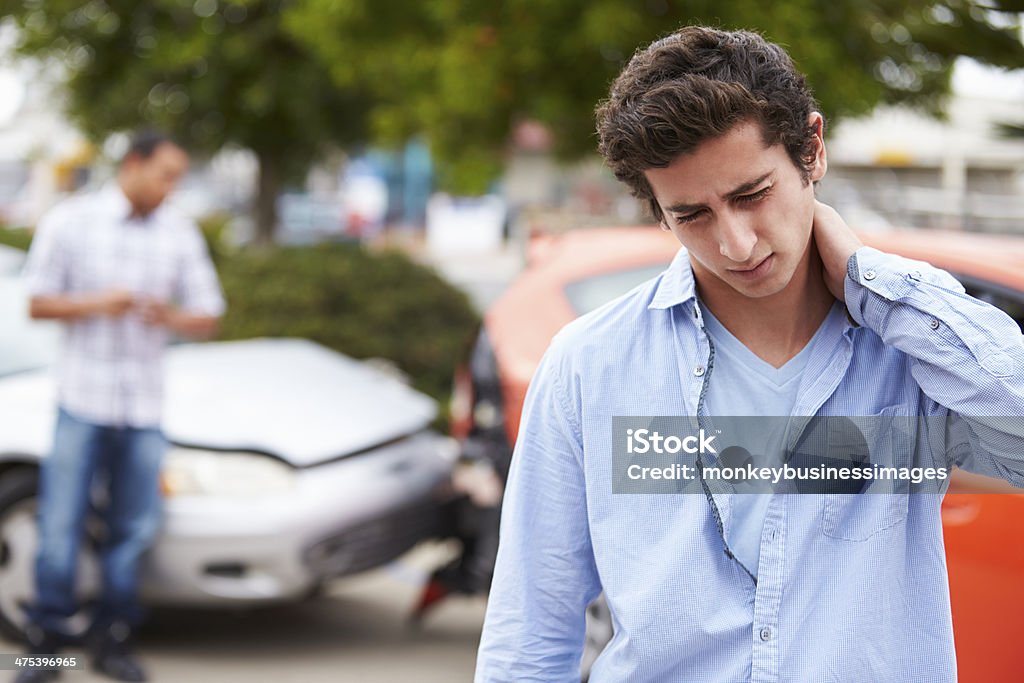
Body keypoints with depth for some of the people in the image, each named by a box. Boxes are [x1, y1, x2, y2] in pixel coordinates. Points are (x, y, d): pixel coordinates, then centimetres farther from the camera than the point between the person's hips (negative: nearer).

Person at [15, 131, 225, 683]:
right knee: (61, 526, -3)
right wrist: (97, 304, -14)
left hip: (143, 407, 3)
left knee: (133, 529, 3)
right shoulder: (69, 221, 2)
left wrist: (170, 317, -12)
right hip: (81, 396, -2)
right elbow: (38, 303, 2)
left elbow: (207, 319, 10)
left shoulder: (180, 234, 9)